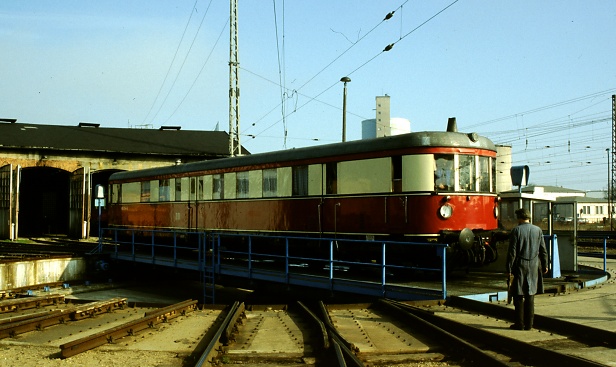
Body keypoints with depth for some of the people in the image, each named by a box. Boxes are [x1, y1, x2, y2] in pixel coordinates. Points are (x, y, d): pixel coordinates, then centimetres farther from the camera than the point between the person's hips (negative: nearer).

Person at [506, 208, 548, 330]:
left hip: (520, 265, -4)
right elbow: (543, 250, 8)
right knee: (530, 295, 9)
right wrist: (544, 265, 19)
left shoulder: (516, 231, -9)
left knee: (518, 295, 3)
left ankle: (519, 323, 4)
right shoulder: (538, 230, 4)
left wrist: (509, 269, -6)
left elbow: (512, 252, -10)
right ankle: (529, 324, 12)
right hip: (534, 266, 4)